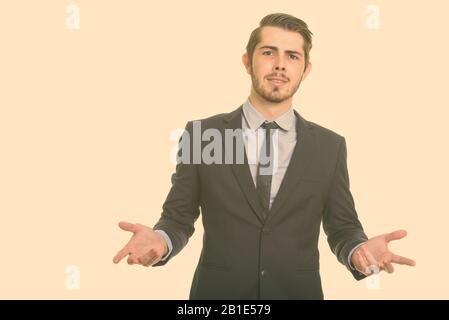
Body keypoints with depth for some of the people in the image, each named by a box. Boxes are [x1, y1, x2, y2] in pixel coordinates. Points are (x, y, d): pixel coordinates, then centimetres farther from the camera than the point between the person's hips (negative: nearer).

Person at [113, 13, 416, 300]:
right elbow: (178, 217, -1)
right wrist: (160, 240, -23)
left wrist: (361, 250, -19)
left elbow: (342, 226, 2)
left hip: (297, 292, 2)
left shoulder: (330, 146, -1)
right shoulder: (200, 134, -5)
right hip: (218, 293, -1)